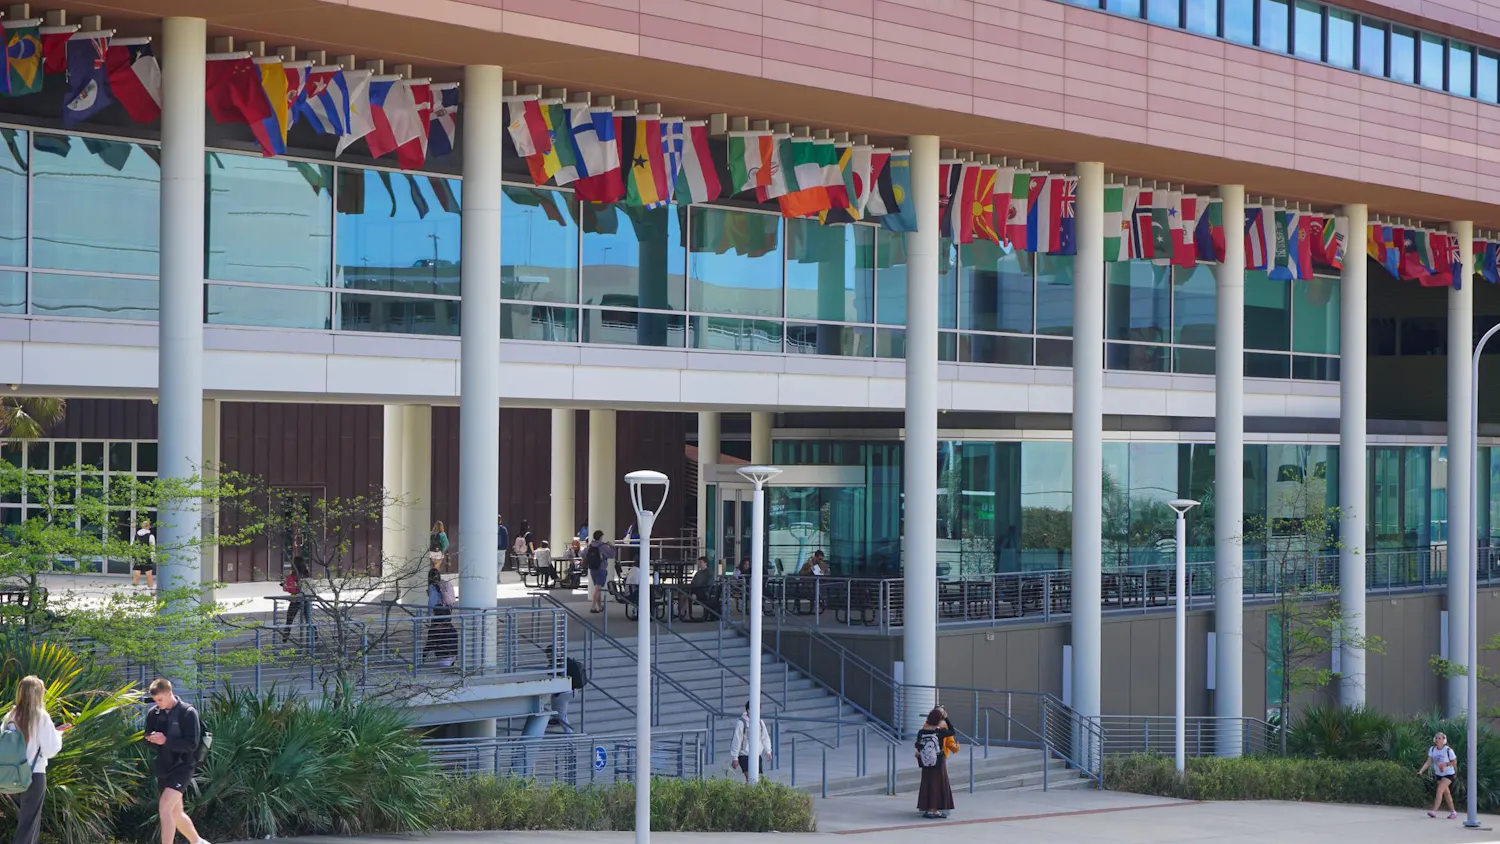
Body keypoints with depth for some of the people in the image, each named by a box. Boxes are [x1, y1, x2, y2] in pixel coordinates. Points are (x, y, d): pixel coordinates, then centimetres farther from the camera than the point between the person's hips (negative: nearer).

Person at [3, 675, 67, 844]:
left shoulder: (10, 716, 2)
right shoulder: (41, 717, -12)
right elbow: (50, 750, -12)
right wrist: (58, 735, 4)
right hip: (34, 775, -5)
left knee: (23, 817, 21)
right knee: (29, 823, 0)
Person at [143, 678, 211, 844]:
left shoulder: (188, 713, -13)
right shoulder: (153, 714, 4)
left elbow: (192, 744, -17)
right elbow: (147, 737, 13)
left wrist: (165, 740, -26)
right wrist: (151, 738, -12)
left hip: (182, 767, -7)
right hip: (163, 767, 7)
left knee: (165, 807, -21)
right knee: (176, 813, 16)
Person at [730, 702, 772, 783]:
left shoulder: (760, 722, 8)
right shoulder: (741, 723, -11)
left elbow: (765, 738, 16)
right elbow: (737, 741, -10)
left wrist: (768, 751, 3)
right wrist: (734, 758, -9)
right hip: (745, 756, -6)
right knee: (750, 778, -18)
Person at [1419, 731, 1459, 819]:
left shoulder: (1448, 750, -18)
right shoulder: (1432, 749, -5)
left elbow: (1454, 762, -9)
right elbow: (1428, 762, -9)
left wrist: (1446, 764, -27)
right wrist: (1421, 771, -22)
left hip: (1448, 774, -6)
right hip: (1438, 774, 6)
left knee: (1439, 790, -20)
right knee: (1446, 793, 14)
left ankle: (1434, 811, -27)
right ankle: (1453, 812, 28)